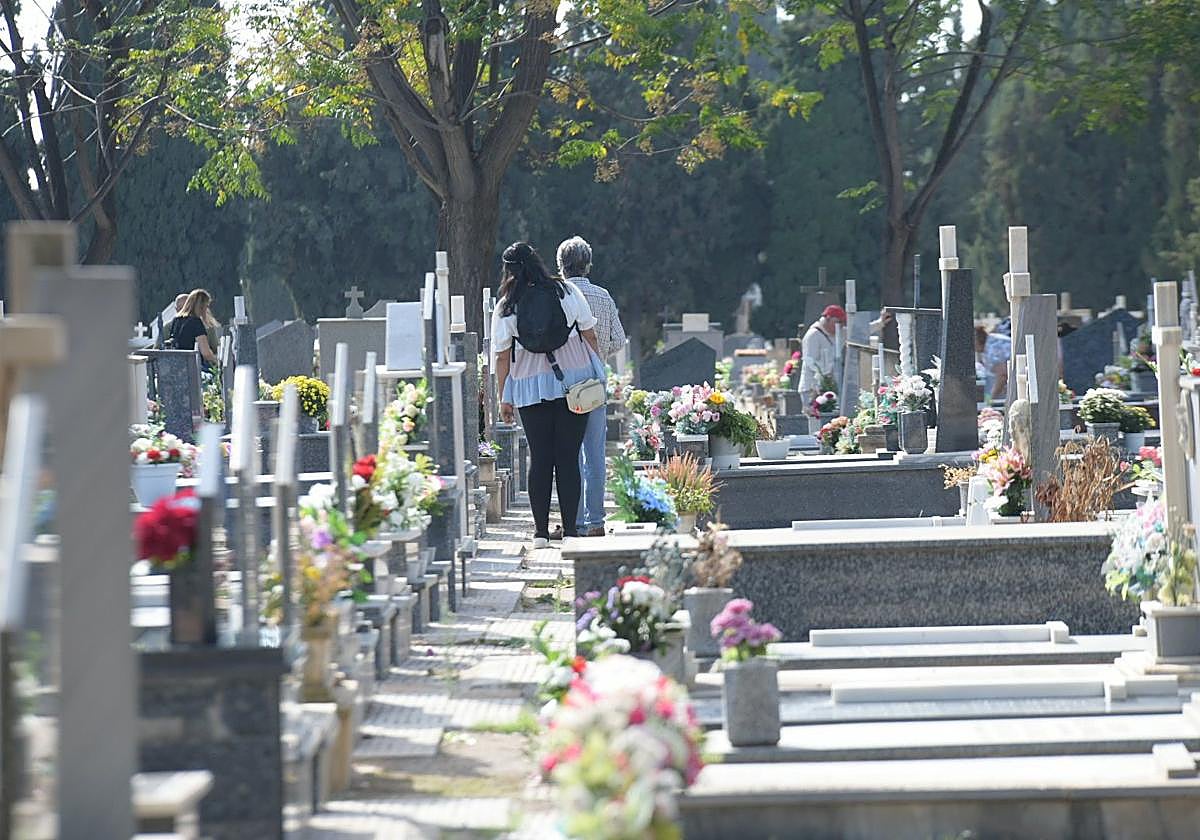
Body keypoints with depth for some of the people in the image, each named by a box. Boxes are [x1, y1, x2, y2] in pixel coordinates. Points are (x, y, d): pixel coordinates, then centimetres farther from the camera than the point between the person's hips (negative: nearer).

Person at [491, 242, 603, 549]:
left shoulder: (506, 308, 0)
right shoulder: (567, 291, 0)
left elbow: (502, 356, 1)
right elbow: (589, 334, 1)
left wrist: (504, 399, 9)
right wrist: (595, 374, 12)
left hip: (530, 388, 0)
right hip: (574, 381, 0)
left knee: (540, 458, 5)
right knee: (568, 458, 2)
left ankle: (541, 531, 4)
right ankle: (570, 529, 0)